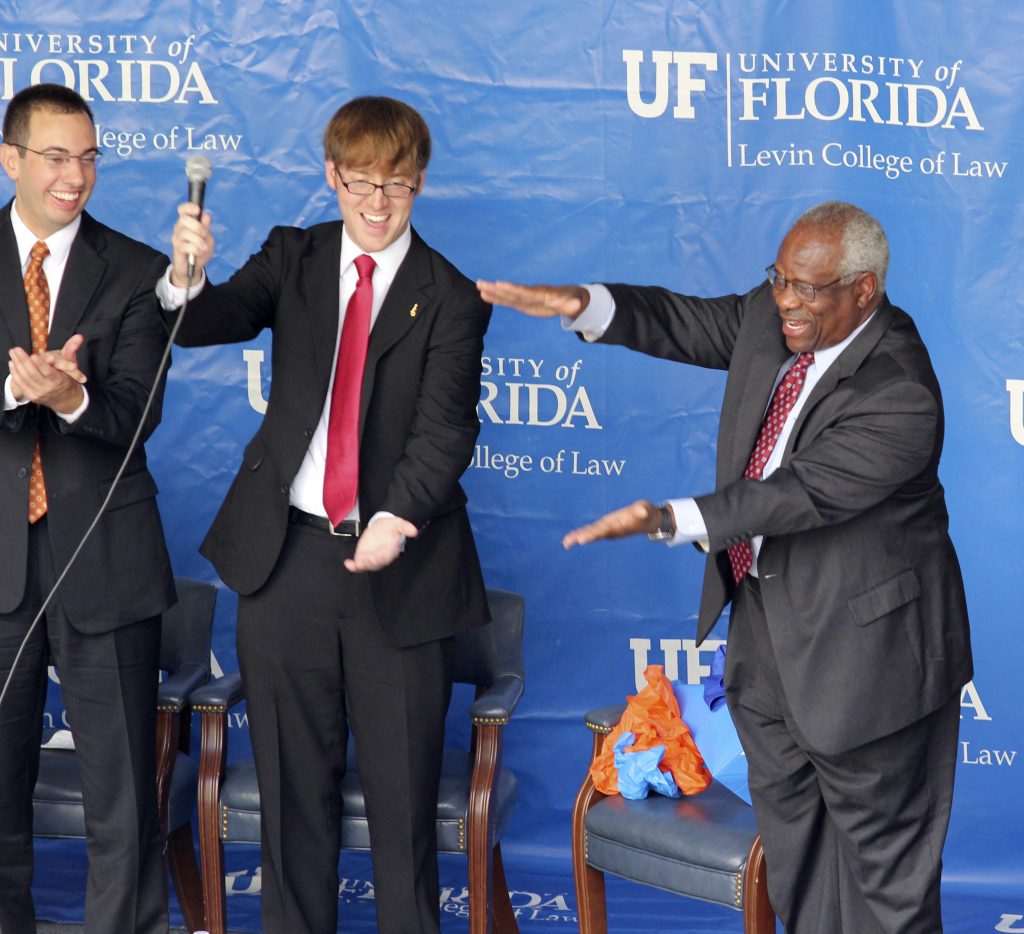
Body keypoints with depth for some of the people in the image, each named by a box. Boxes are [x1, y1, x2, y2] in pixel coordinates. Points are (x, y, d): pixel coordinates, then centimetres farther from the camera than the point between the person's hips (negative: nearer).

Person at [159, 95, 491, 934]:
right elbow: (216, 323, -7)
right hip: (287, 552, 2)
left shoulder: (451, 298, -1)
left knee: (404, 785, 4)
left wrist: (398, 518, -28)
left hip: (397, 567, -2)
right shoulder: (293, 258, 8)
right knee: (293, 781, 11)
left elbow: (447, 427, -12)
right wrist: (189, 277, -30)